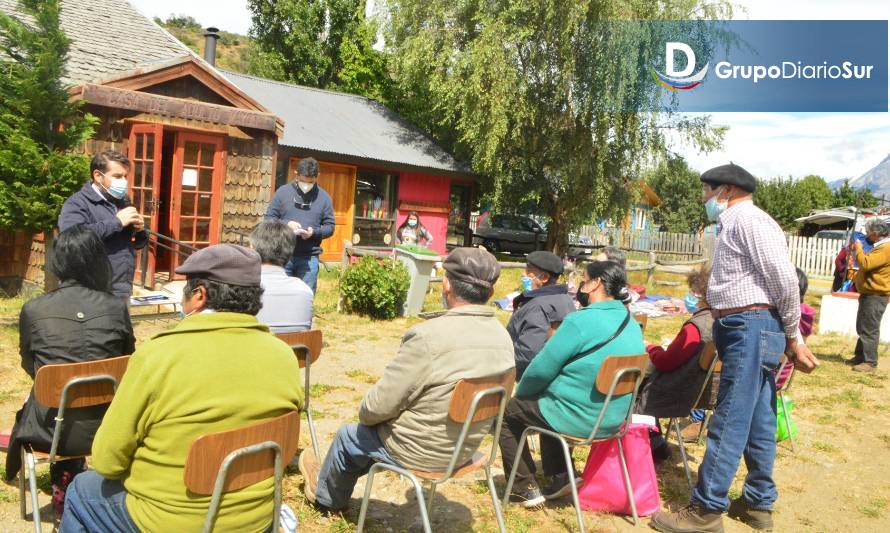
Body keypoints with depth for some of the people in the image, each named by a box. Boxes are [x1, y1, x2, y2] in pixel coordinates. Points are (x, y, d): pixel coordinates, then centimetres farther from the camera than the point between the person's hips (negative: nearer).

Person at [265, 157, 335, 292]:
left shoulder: (324, 197, 4)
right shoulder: (283, 192, 2)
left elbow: (330, 226, 5)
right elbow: (269, 218, 4)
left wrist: (314, 232, -15)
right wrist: (286, 224, -15)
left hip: (309, 258, 0)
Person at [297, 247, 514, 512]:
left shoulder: (429, 336, -31)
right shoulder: (503, 338, -9)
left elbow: (380, 404, -23)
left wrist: (365, 414, 1)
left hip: (421, 451, -6)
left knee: (347, 435, 23)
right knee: (373, 427, 28)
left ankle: (325, 494, 51)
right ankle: (335, 476, 49)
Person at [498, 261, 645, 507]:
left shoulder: (581, 322, -22)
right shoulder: (632, 325, 4)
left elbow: (542, 369, -17)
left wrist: (521, 392, 4)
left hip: (577, 420, -8)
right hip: (614, 418, 8)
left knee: (506, 411, 12)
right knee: (550, 399, 33)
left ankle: (525, 488, 15)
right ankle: (560, 476, 27)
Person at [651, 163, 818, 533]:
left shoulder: (748, 219, -12)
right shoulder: (733, 225, 21)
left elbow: (784, 279, -18)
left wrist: (793, 337, -11)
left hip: (752, 327, -11)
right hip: (746, 329, 11)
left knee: (730, 423, -6)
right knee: (757, 421, 15)